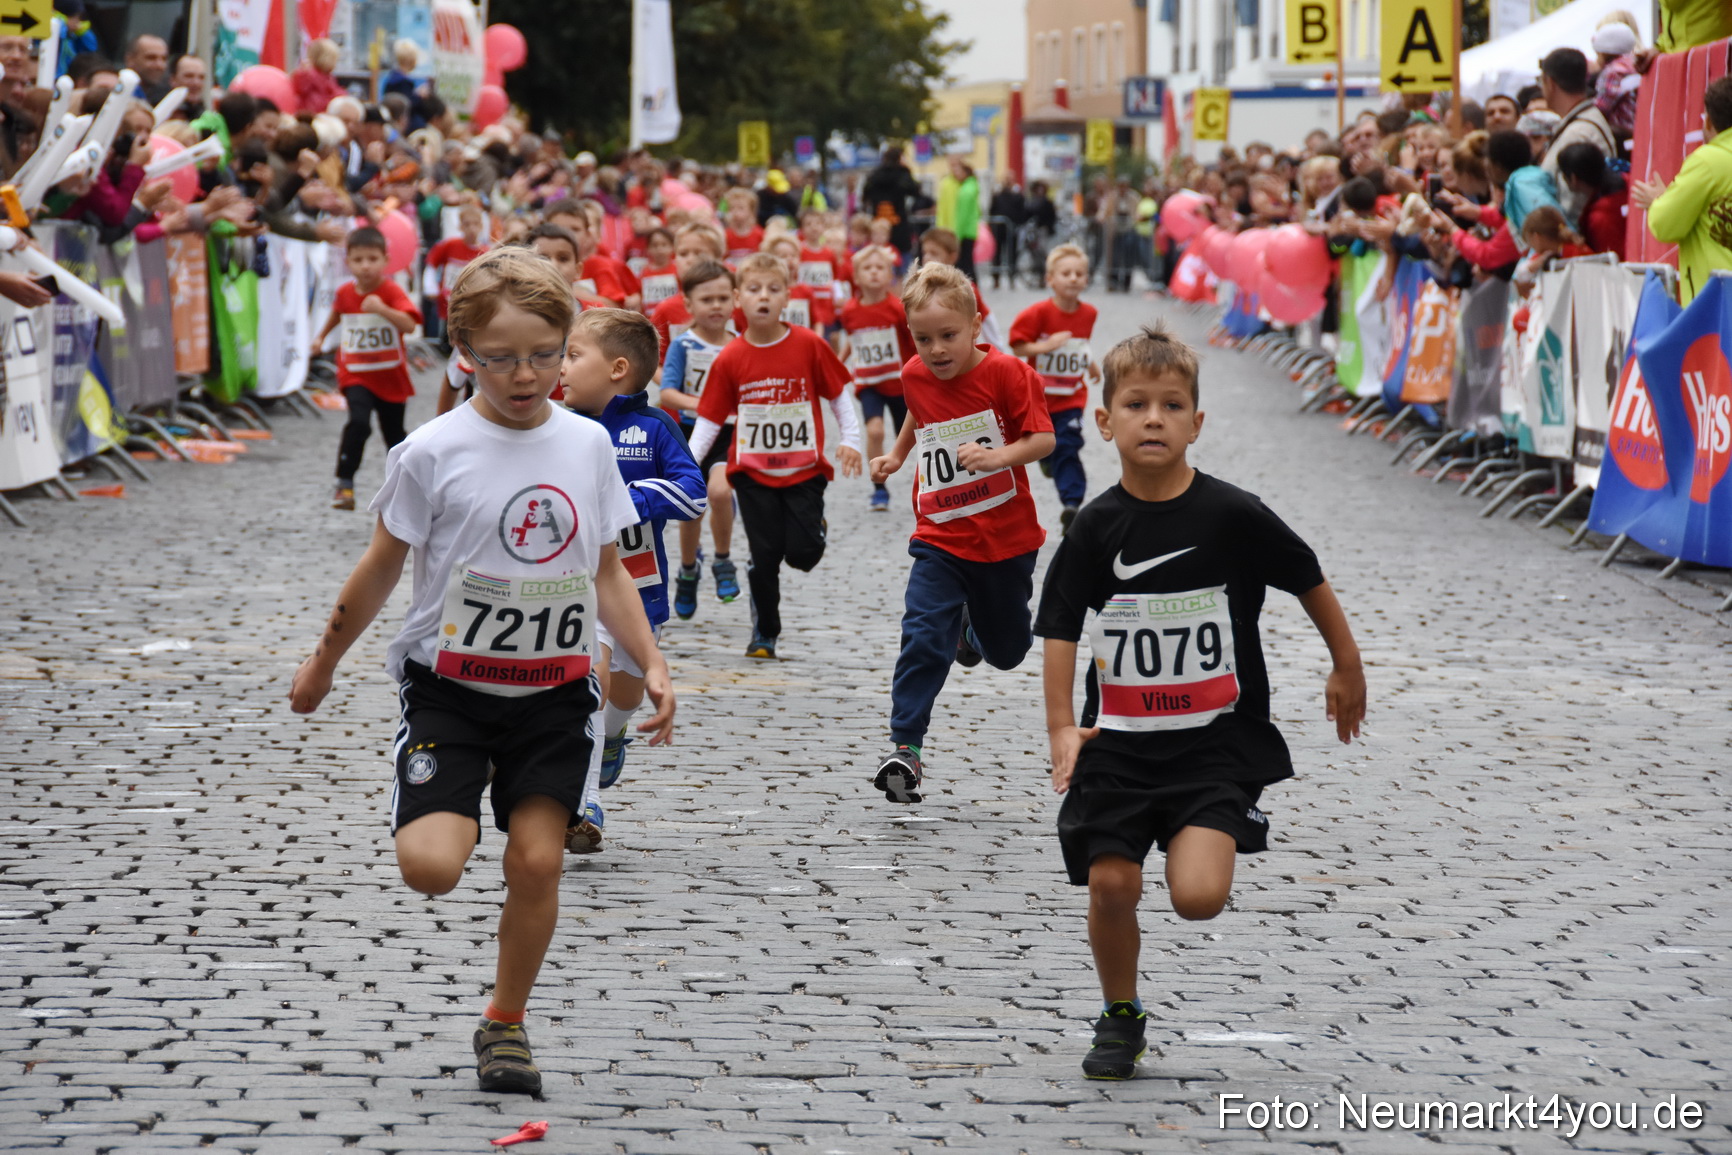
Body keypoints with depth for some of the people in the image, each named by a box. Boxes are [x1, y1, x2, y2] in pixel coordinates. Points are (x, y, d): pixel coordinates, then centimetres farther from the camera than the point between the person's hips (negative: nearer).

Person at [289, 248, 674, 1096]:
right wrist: (323, 664, 8)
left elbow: (606, 573, 11)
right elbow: (382, 566, 1)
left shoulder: (587, 445, 2)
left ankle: (505, 1024, 18)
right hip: (450, 684, -3)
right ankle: (452, 815, 21)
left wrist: (651, 665, 2)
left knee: (537, 861, -3)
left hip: (552, 690, 3)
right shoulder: (434, 453, -10)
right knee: (429, 867, -17)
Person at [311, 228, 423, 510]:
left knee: (394, 433, 16)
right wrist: (321, 336, 29)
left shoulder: (391, 291, -16)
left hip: (390, 376, -1)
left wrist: (382, 309, -44)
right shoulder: (345, 292, -3)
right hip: (356, 374, 1)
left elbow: (409, 325, -32)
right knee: (359, 423, -25)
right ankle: (344, 485, -22)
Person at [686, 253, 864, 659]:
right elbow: (710, 418, -1)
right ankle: (764, 633, 17)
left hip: (804, 469, 0)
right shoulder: (730, 359, -5)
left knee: (803, 552, -10)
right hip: (753, 473, 0)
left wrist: (851, 440, -4)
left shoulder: (809, 345, -7)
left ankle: (814, 523, 27)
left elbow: (838, 394, 4)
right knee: (765, 556, 0)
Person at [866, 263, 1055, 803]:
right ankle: (906, 749, -14)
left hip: (1007, 539, -2)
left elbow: (1043, 438, -16)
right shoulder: (915, 376, -1)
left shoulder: (1005, 373, -15)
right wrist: (896, 455, 19)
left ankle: (975, 630, 52)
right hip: (940, 540, 2)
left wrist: (999, 457, -31)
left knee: (1006, 651, 16)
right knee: (923, 639, -17)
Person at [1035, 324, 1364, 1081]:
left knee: (1198, 896, -18)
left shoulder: (1232, 515, -9)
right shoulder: (1096, 528, -4)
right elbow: (1061, 631, -2)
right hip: (1119, 741, 2)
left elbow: (1308, 581, 6)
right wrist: (1062, 729, -13)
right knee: (1111, 885, -1)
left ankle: (1212, 842, 19)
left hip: (1217, 741, -2)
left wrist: (1347, 667, 16)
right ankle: (1120, 1017, 24)